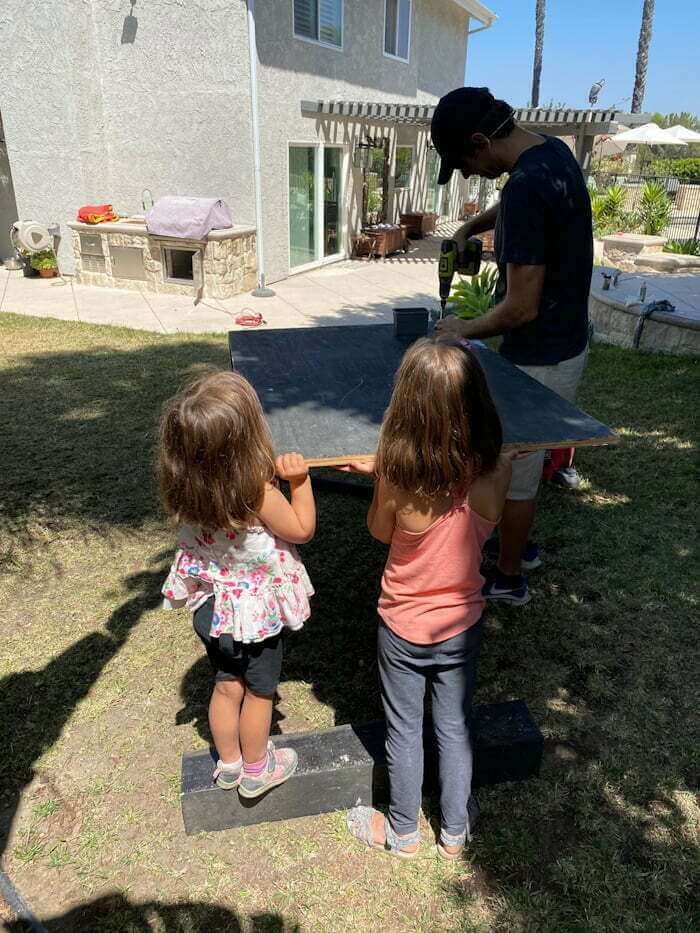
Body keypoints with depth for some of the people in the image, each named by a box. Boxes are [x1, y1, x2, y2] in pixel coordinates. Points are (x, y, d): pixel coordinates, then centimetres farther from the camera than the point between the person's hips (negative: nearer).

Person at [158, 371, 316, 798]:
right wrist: (299, 479, -13)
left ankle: (229, 763, 46)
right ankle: (256, 770, 41)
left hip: (212, 603, 5)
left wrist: (270, 471, -7)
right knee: (259, 691, 20)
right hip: (257, 610, -5)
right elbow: (302, 529, -16)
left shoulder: (186, 485, -16)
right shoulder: (257, 491, -32)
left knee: (227, 685, 25)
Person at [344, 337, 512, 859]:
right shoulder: (497, 473, -22)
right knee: (455, 728, 23)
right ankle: (455, 831, 44)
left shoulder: (396, 478, -28)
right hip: (462, 624, 2)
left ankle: (403, 832, 42)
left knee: (405, 731, 20)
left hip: (403, 627, -2)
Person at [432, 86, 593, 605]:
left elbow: (521, 307, -26)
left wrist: (464, 330, -10)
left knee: (514, 471, 7)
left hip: (539, 358, -9)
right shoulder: (555, 151, 3)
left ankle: (508, 579, 26)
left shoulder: (527, 187, -27)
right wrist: (470, 228, 14)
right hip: (567, 341, 9)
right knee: (527, 459, 23)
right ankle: (521, 545, 42)